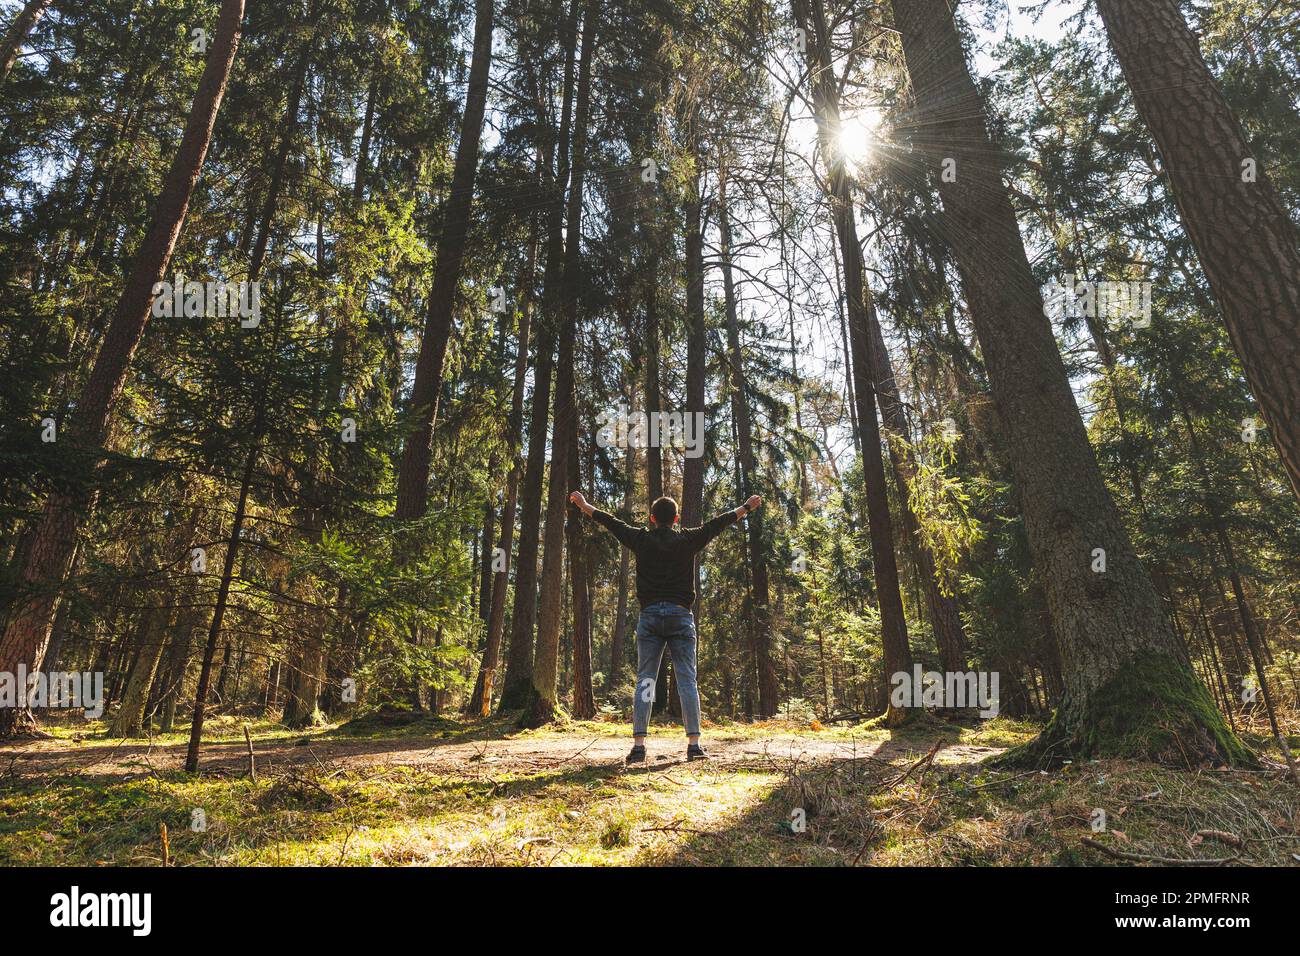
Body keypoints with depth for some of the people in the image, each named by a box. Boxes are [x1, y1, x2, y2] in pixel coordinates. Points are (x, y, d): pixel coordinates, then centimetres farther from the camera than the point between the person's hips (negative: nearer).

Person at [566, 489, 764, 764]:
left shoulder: (641, 540, 5)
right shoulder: (688, 540, 4)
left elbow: (609, 521, 16)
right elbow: (719, 522, 13)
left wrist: (583, 505, 30)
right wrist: (747, 507, 26)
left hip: (649, 616, 1)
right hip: (680, 617, 0)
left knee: (644, 680, 3)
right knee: (687, 680, 2)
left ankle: (638, 744, -1)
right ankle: (694, 743, -1)